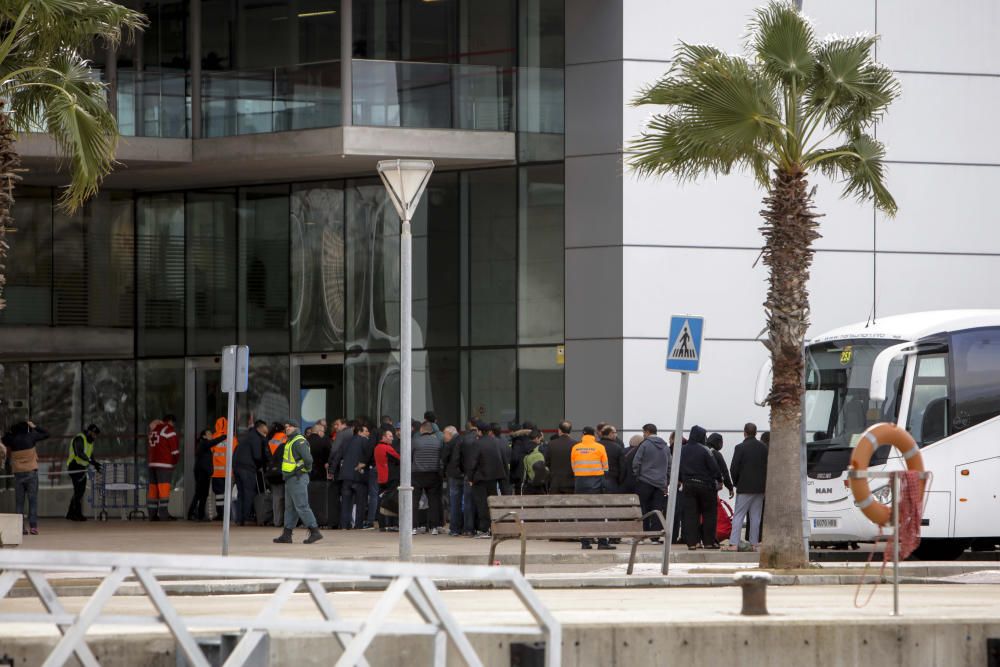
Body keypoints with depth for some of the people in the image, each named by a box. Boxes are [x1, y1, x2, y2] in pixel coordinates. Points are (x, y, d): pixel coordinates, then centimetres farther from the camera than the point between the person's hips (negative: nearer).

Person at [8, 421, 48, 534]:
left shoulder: (12, 440, 1)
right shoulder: (30, 437, -3)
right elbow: (46, 434, 8)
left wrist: (11, 432, 16)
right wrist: (34, 427, 15)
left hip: (18, 474, 2)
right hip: (31, 472, -2)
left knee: (19, 501, 5)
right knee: (33, 500, 1)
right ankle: (33, 526, -6)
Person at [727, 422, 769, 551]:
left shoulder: (741, 448, -11)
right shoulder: (764, 448, 5)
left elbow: (734, 468, -10)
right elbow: (768, 467, 10)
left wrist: (735, 482, 6)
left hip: (745, 487, -5)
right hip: (760, 487, 5)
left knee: (738, 515, -3)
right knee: (755, 516, 9)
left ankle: (734, 543, -10)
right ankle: (754, 543, 8)